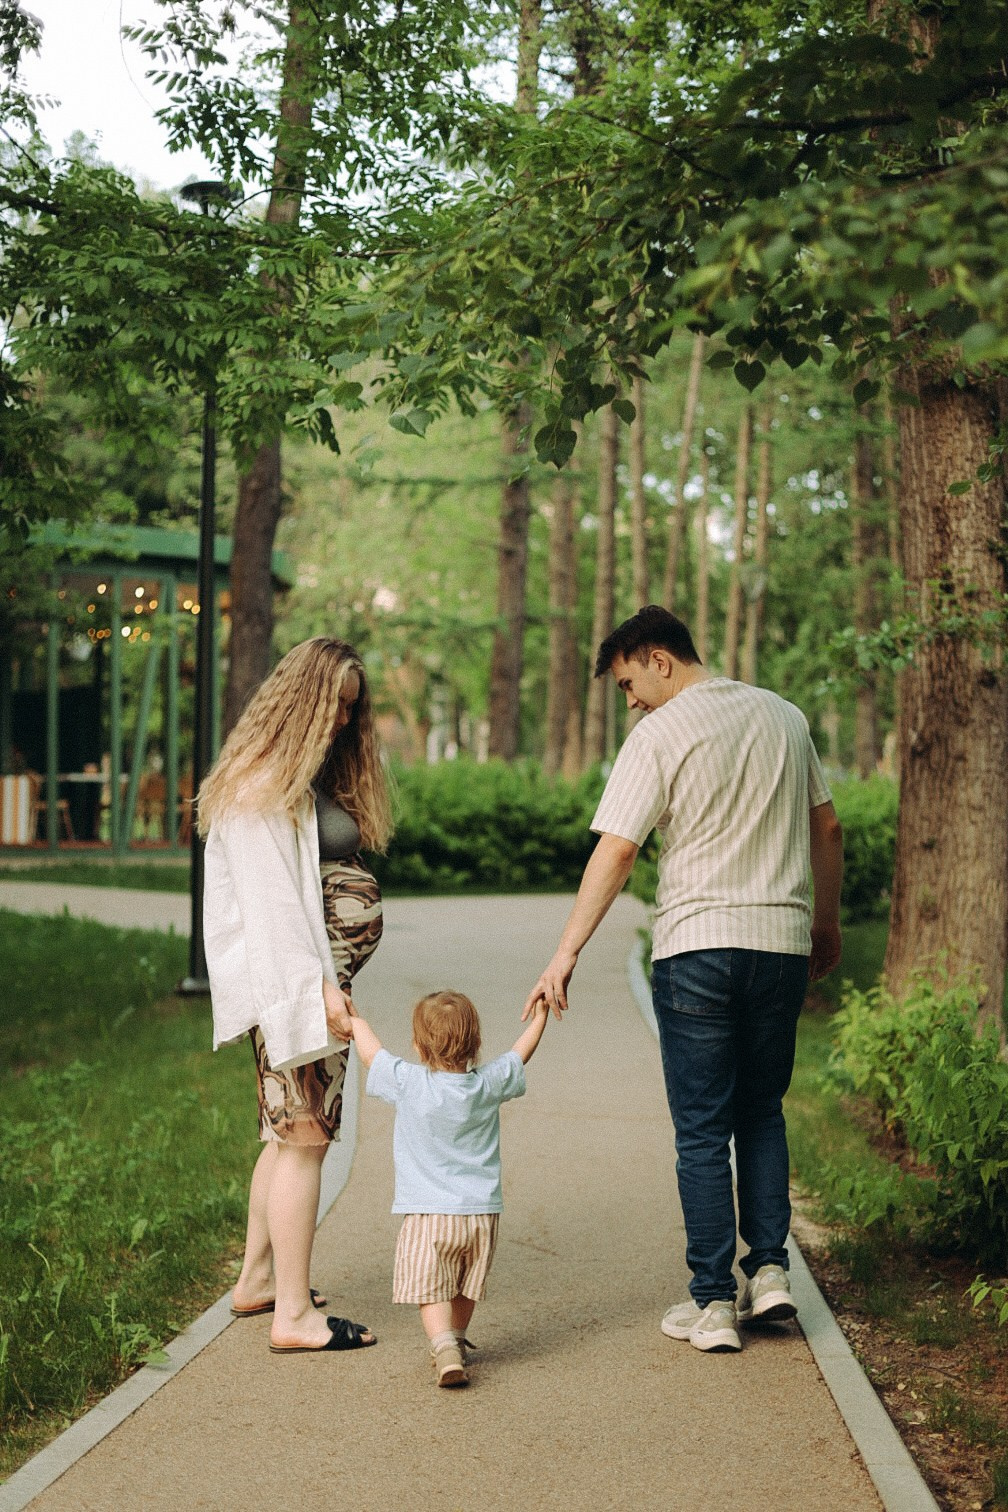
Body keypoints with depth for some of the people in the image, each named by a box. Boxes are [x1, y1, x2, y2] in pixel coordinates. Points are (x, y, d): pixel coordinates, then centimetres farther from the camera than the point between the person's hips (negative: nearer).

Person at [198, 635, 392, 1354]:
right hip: (293, 979, -10)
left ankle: (257, 1280, 27)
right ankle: (293, 1314, -8)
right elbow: (271, 899, -18)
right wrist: (321, 987, -22)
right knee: (304, 1136, -10)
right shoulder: (262, 786, -13)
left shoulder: (314, 779, 19)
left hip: (319, 979, 10)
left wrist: (335, 981, 10)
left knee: (290, 1133, 16)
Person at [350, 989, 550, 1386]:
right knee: (464, 1290, 21)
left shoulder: (408, 1082, -12)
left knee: (431, 1291, -5)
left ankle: (445, 1348, -23)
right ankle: (456, 1340, 35)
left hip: (429, 1215, -4)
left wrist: (352, 1018, 22)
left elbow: (369, 1047, 4)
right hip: (482, 1212, 4)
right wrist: (541, 1012, 32)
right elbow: (521, 1054, 17)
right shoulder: (488, 1084, -2)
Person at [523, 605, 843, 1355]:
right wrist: (827, 923, 26)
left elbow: (616, 851, -13)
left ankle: (714, 1302, 5)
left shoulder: (660, 735, -7)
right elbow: (827, 829, 15)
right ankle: (770, 1270, 14)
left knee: (702, 1130, 3)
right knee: (762, 1112, 20)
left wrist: (566, 954, -12)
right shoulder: (784, 716, 10)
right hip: (783, 939, 5)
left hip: (696, 944, -5)